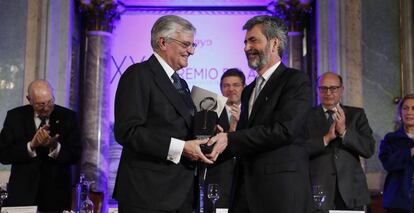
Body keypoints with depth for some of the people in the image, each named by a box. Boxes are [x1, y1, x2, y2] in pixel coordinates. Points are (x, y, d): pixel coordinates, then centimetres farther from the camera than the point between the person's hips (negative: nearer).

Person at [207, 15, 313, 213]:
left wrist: (229, 139, -18)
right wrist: (222, 137, -2)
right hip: (245, 189, 7)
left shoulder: (296, 80, -5)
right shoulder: (248, 91, 19)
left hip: (281, 191, -6)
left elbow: (284, 130, -17)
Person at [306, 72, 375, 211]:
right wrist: (326, 138, -17)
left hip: (351, 191, 2)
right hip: (318, 190, -1)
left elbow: (369, 150, -1)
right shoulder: (307, 116, 4)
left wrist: (344, 131, -14)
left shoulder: (356, 114, 9)